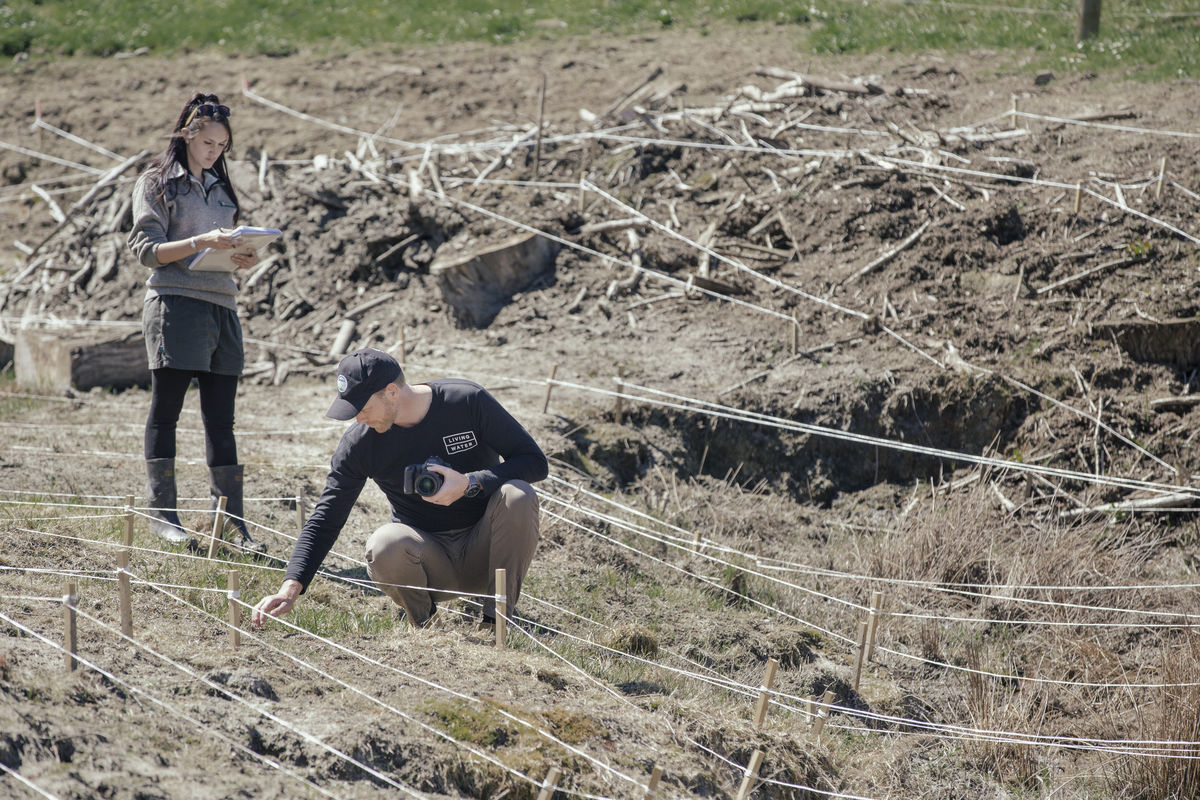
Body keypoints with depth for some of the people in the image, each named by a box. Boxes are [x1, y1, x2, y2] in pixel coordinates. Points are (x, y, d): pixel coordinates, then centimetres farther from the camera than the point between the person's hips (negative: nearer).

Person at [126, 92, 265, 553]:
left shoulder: (221, 190, 21)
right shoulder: (156, 183, 3)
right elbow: (146, 250, -6)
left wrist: (243, 258, 1)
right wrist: (201, 243, -18)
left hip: (221, 306, 6)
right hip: (175, 304, -6)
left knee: (220, 419, 3)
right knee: (165, 410, -4)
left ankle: (232, 521, 1)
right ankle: (161, 511, -2)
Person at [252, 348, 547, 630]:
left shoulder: (468, 401, -12)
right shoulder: (359, 442, -8)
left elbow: (535, 462, -10)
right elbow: (325, 519, -7)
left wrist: (470, 483, -26)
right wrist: (290, 588, -19)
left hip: (483, 551, 0)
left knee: (517, 496, -31)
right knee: (384, 546, -34)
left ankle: (497, 619, -14)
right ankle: (422, 621, -2)